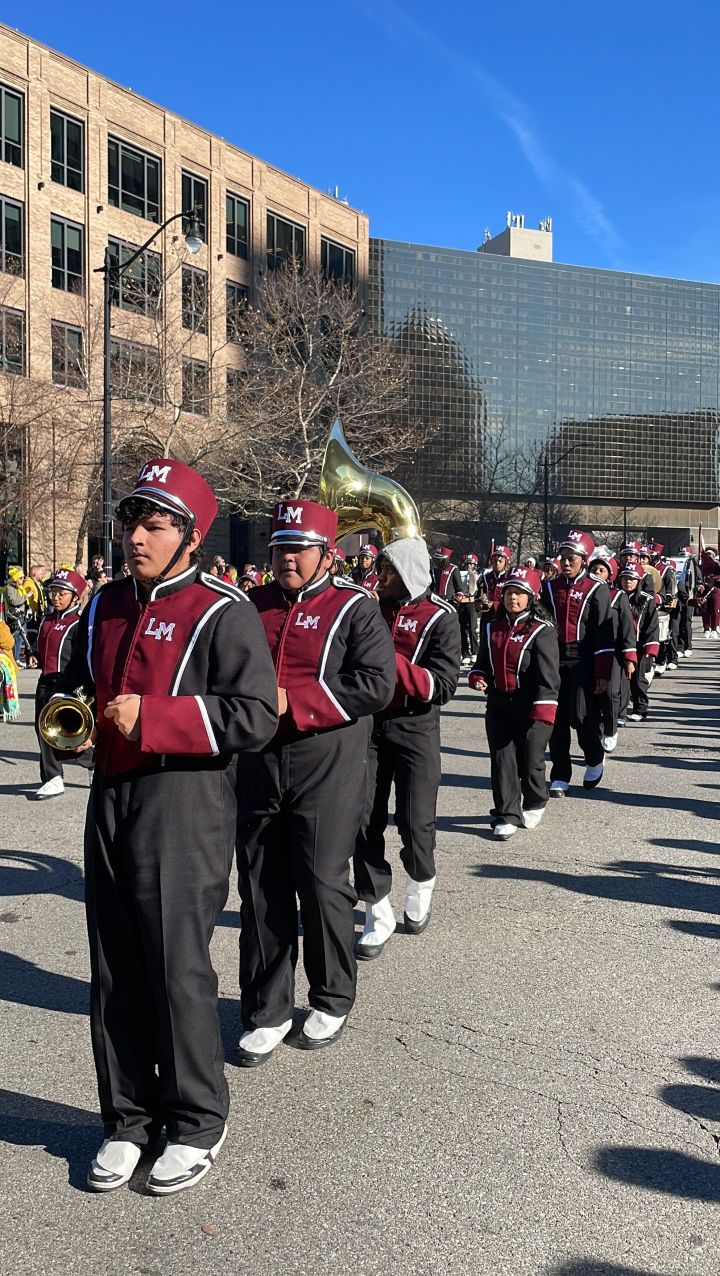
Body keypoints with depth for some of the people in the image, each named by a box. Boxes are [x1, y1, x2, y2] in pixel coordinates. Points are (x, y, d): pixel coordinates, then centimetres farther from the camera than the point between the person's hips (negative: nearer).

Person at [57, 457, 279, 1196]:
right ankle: (127, 1119, 30)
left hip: (185, 807, -6)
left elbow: (255, 717, -18)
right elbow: (72, 685, 26)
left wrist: (149, 718, -21)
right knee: (113, 968, 12)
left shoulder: (223, 613, -9)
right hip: (109, 800, 7)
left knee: (177, 967, 1)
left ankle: (197, 1124, 22)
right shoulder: (105, 607, 12)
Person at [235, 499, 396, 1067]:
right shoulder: (253, 606, 11)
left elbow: (376, 684, -15)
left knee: (323, 887, 4)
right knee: (261, 892, 8)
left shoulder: (355, 608, -3)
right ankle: (268, 1012, 23)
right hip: (258, 770, 5)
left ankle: (333, 1001, 26)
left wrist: (291, 700, -17)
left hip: (327, 775, -4)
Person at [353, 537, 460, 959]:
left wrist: (389, 659, -23)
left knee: (415, 823, 0)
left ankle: (420, 888, 32)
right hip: (367, 724, 4)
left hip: (415, 729, -3)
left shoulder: (440, 618, -7)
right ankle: (378, 916, 14)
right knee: (365, 822, 1)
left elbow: (443, 687, -14)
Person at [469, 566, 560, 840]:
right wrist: (477, 676, 0)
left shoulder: (542, 630, -10)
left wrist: (544, 710, -21)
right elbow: (483, 661, 21)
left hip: (530, 708, -4)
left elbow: (548, 673, -14)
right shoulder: (491, 626, 9)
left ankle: (534, 805, 32)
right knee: (502, 760, 3)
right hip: (498, 705, 5)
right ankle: (507, 816, 12)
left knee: (530, 760, 5)